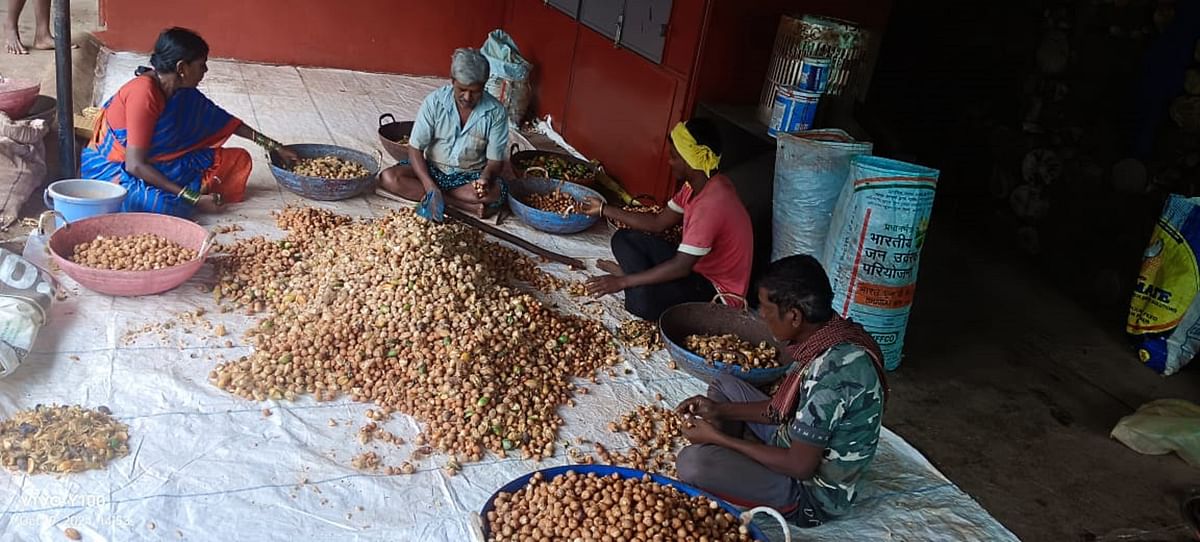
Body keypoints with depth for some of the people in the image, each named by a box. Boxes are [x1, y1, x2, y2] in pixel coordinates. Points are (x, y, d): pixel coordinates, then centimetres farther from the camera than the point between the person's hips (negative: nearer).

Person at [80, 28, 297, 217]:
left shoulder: (181, 91, -3)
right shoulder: (144, 93, -27)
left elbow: (223, 121, 12)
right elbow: (135, 165, -29)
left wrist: (273, 146, 12)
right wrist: (193, 198, -30)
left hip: (156, 163, 8)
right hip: (111, 170, -8)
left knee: (238, 159, 1)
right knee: (171, 205, -40)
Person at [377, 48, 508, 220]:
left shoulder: (496, 112, -13)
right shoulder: (434, 102, -13)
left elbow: (495, 160, -8)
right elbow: (415, 148, -12)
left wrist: (485, 179, -32)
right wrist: (430, 186, -27)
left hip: (471, 176, -1)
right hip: (432, 170, 1)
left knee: (497, 192, -33)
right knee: (388, 178, -24)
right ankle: (467, 206, -24)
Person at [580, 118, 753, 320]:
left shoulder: (712, 203, -30)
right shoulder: (696, 184, -1)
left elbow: (681, 267, -31)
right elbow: (659, 223, 8)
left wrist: (623, 282, -26)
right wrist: (604, 209, 7)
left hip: (718, 289, -9)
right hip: (697, 266, 9)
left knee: (642, 298, -33)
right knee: (624, 239, 7)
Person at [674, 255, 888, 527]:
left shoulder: (831, 371, -33)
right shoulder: (833, 335, -5)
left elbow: (800, 466, -26)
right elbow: (787, 408, 8)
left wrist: (718, 437, -18)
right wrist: (721, 411, 0)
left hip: (813, 491, -9)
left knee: (692, 463, -27)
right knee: (724, 385, 17)